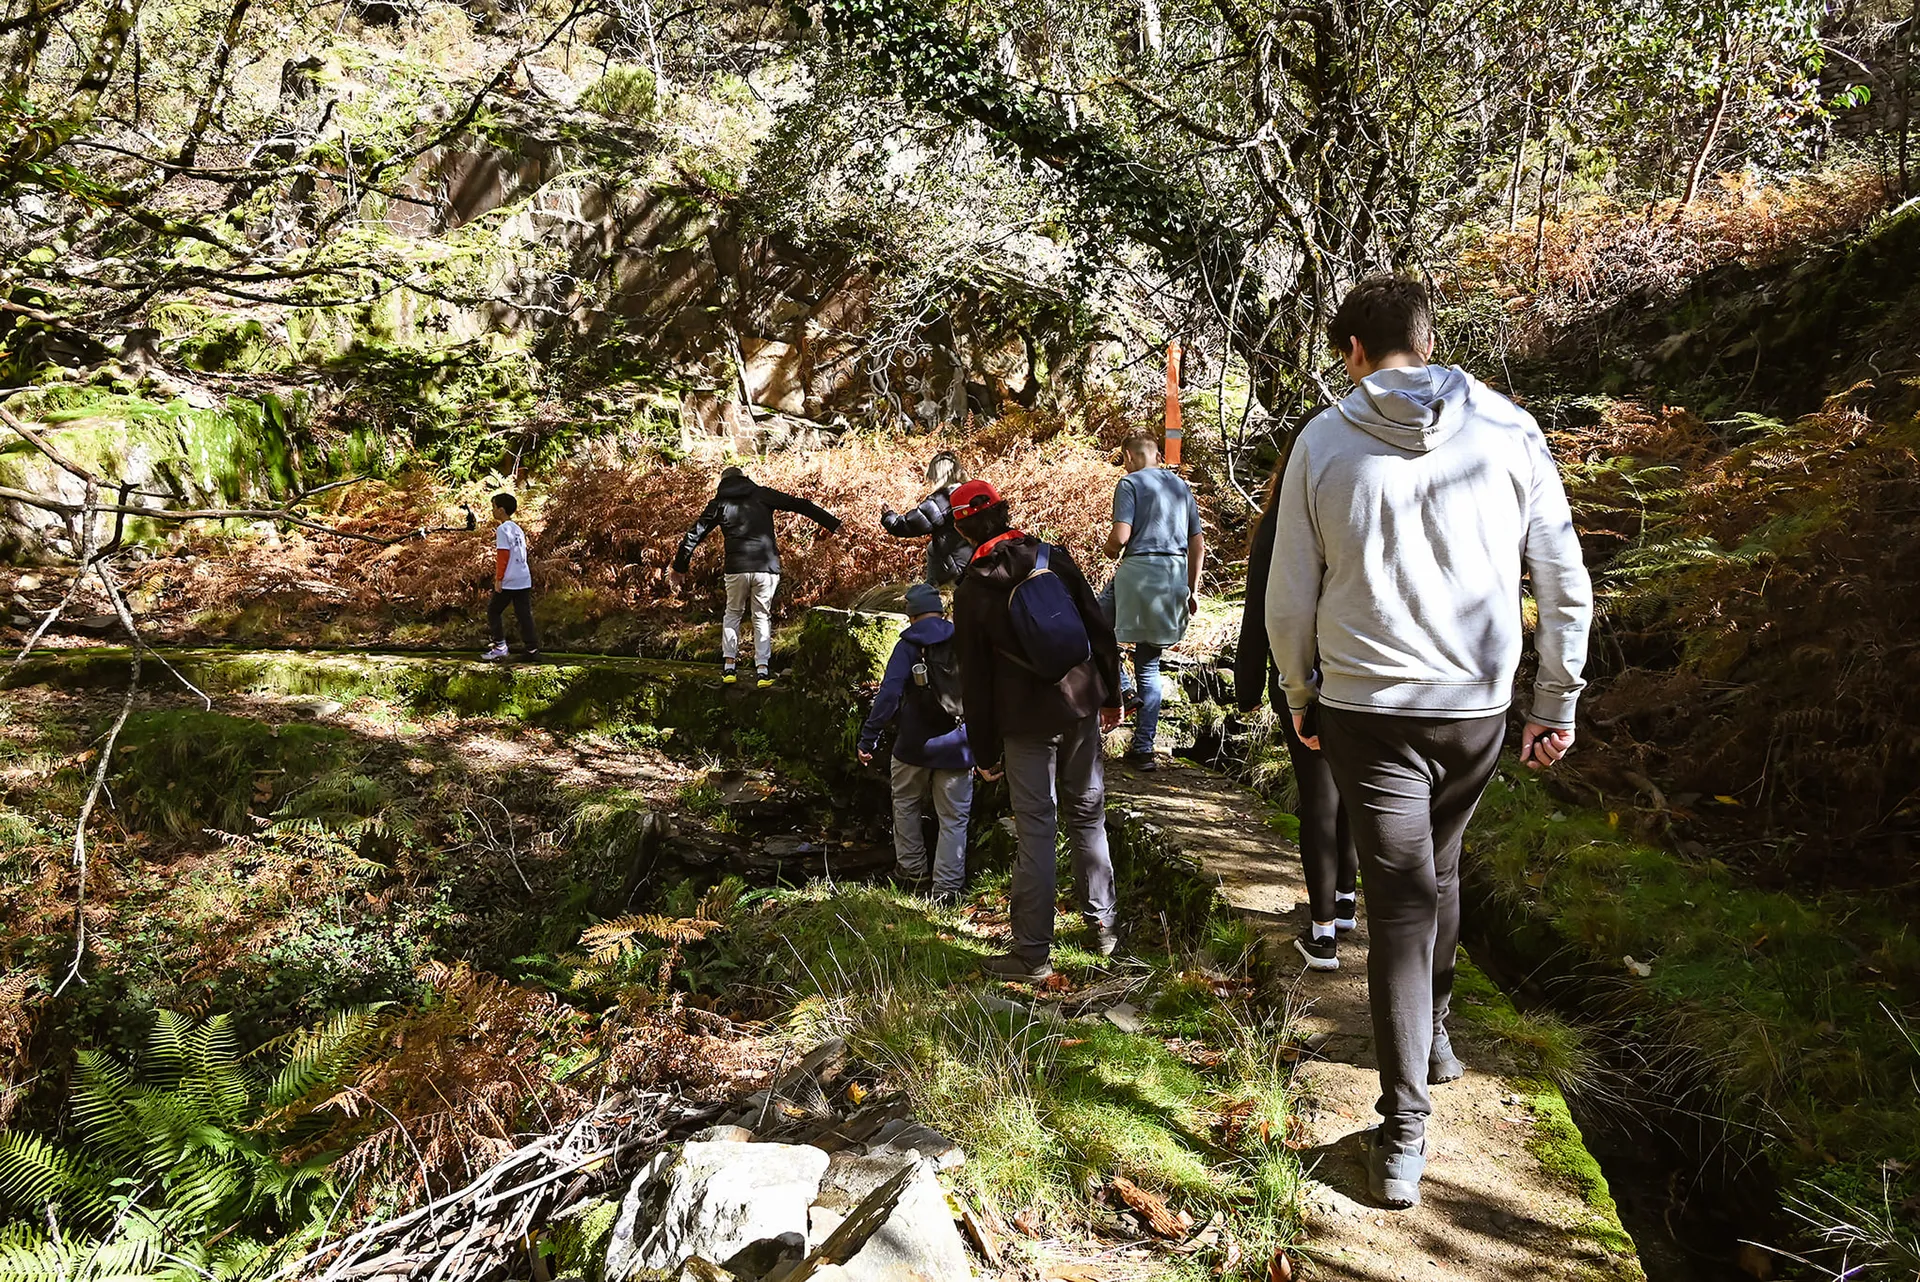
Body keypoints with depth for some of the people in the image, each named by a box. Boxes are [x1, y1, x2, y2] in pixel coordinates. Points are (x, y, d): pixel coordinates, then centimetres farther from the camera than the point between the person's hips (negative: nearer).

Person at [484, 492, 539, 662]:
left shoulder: (502, 529, -10)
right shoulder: (517, 528, 15)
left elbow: (503, 555, -14)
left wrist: (498, 579, -13)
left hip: (509, 581, -7)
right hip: (524, 579, 7)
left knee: (494, 611, 5)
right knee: (524, 614, 8)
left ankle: (500, 647, 1)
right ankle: (532, 649, 6)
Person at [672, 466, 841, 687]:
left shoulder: (719, 504, 12)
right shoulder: (762, 495, 10)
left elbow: (693, 536, 13)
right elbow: (800, 505, 6)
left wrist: (679, 568, 20)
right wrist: (834, 524, 6)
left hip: (736, 569, 0)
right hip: (767, 568, 0)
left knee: (733, 614, 21)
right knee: (762, 617, 13)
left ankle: (729, 666, 16)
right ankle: (763, 669, 5)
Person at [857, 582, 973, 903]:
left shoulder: (908, 647, -7)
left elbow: (889, 694, -15)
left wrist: (868, 738, -11)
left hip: (914, 747, -1)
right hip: (957, 747, 2)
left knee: (906, 806, 21)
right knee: (953, 819, 6)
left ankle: (913, 870, 27)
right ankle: (947, 886, 3)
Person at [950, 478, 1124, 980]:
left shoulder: (972, 592, -5)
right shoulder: (1054, 558, 0)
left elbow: (975, 680, -2)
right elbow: (1099, 629, 3)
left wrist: (984, 751, 6)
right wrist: (1111, 695, 14)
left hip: (1025, 723, -3)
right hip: (1080, 708, 3)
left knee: (1035, 831, 1)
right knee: (1088, 816, 15)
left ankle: (1033, 952, 7)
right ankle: (1101, 926, 27)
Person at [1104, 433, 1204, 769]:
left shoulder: (1130, 483, 0)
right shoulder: (1182, 486, 18)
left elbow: (1120, 536, -13)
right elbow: (1198, 545, 16)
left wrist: (1111, 551, 9)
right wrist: (1193, 589, 22)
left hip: (1140, 568, -6)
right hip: (1176, 575, 6)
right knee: (1149, 663, 9)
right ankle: (1143, 747, 8)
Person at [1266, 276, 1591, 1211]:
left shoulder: (1322, 442, -4)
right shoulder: (1509, 431, -1)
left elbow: (1288, 600, -1)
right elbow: (1566, 586, 1)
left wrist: (1299, 694, 14)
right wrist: (1557, 704, 10)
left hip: (1366, 707, -2)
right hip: (1477, 708, 2)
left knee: (1400, 897, 2)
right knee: (1438, 871, 24)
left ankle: (1404, 1136, 2)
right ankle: (1434, 1033, 44)